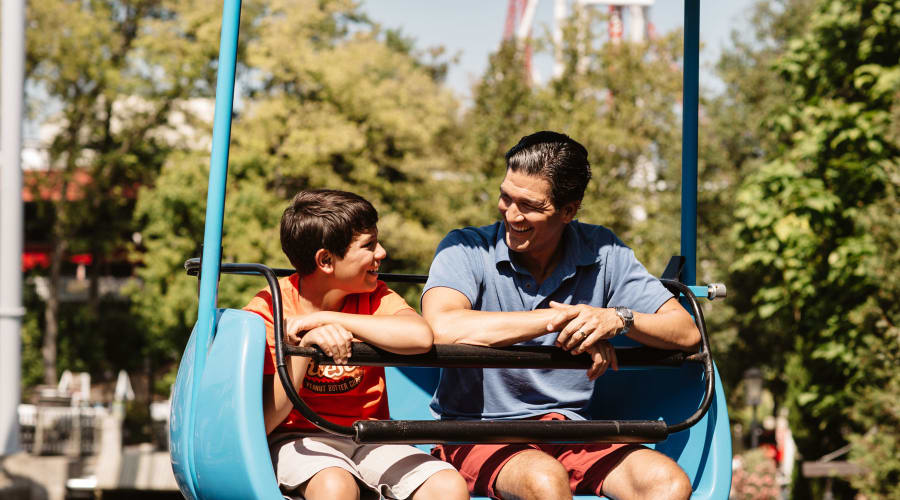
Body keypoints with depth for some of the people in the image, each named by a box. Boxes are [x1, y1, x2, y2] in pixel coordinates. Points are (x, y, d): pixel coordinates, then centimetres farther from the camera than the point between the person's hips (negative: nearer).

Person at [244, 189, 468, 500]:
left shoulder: (374, 297, 3)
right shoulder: (267, 310, -7)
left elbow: (420, 337, -22)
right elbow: (261, 424, -15)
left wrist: (325, 318, -24)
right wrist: (304, 345, -28)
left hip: (368, 439, 4)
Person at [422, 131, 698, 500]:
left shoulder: (602, 254, 4)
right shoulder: (467, 250, -6)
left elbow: (686, 333, 1)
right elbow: (441, 328, -26)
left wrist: (619, 318, -21)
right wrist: (559, 319, -22)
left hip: (569, 430, 4)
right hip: (477, 435, -4)